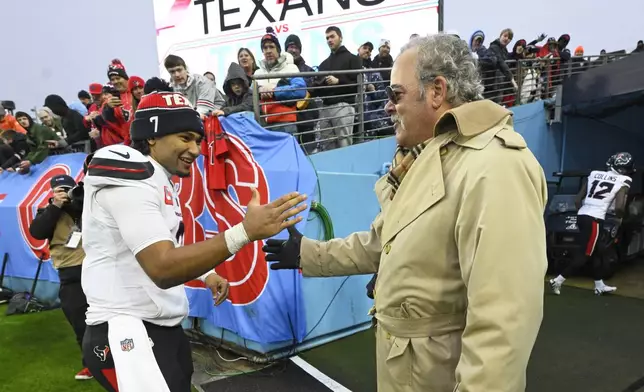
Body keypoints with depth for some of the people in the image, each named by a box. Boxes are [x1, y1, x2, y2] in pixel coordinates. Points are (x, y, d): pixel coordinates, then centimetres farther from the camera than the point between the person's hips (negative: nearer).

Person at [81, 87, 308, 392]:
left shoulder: (158, 180, 14)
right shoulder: (130, 179, -18)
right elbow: (162, 268, -29)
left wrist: (206, 274, 10)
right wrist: (244, 232, -34)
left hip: (164, 328, 10)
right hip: (125, 333, -10)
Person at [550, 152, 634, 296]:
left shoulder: (594, 174, 15)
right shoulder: (623, 181, 1)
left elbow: (577, 200, 12)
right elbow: (619, 207, -11)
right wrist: (619, 216, 9)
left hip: (582, 216, 7)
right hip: (594, 219, -7)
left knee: (597, 252, 19)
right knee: (584, 254, -1)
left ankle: (600, 286, 29)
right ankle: (558, 281, -6)